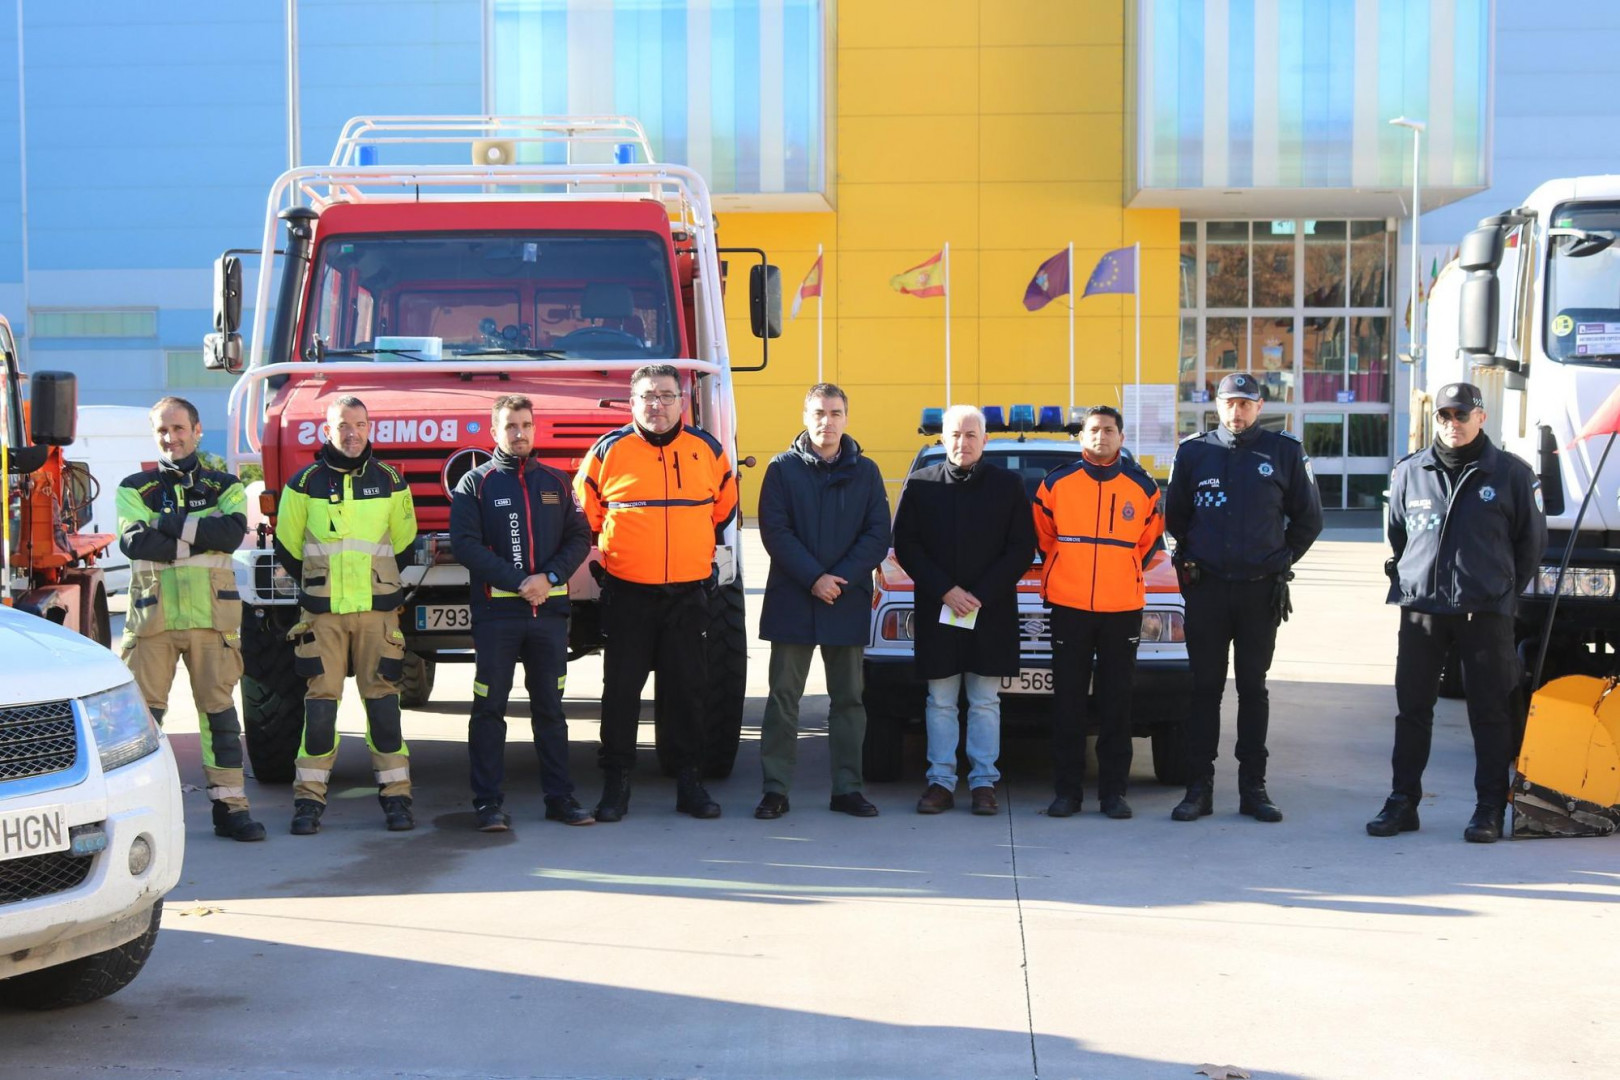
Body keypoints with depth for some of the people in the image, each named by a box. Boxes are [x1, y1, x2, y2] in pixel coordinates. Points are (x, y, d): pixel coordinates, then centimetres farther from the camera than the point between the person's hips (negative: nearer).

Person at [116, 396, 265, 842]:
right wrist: (201, 536, -11)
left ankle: (230, 806, 6)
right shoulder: (135, 488, 10)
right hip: (152, 616, 0)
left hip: (211, 616, 0)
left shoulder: (224, 487, 12)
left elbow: (233, 533, -9)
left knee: (219, 710, 2)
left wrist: (168, 524, -9)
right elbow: (134, 542, -9)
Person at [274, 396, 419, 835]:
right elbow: (287, 548, 11)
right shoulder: (304, 484, 3)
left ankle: (396, 796, 5)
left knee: (383, 699, 0)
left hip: (377, 609, 1)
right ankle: (309, 799, 3)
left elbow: (403, 547, 16)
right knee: (320, 702, -3)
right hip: (322, 614, -1)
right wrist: (317, 585, 13)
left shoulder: (390, 483, 7)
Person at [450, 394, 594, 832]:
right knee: (489, 707, -1)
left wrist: (551, 577, -9)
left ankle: (560, 796, 11)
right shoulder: (475, 484, 3)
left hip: (549, 611, 3)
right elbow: (466, 545, -8)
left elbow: (579, 537, 9)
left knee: (550, 707, 7)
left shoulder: (555, 483, 13)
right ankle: (487, 802, 2)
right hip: (495, 612, -3)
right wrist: (519, 581, -14)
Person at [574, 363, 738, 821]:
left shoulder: (707, 450, 6)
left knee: (686, 690, 6)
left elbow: (724, 507, 21)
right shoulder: (608, 451, -1)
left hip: (689, 594, 2)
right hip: (627, 594, -2)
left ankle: (690, 783, 14)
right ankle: (615, 785, 8)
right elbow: (585, 510, 11)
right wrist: (612, 548, 10)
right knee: (621, 692, 1)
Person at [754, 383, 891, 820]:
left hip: (848, 603, 2)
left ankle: (847, 787, 12)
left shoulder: (865, 472, 7)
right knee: (784, 697, 0)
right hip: (792, 600, -2)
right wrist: (813, 578, -15)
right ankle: (775, 788, 3)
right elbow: (775, 531, -5)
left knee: (848, 698, 6)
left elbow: (878, 535, 1)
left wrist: (841, 578, -11)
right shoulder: (783, 469, 2)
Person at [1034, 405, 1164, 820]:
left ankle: (1113, 790, 8)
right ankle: (1067, 789, 8)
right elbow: (1042, 535, 16)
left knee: (1117, 703, 3)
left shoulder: (1143, 487, 4)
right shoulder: (1057, 483, 2)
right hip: (1068, 606, 0)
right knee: (1068, 702, 2)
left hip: (1123, 608, 0)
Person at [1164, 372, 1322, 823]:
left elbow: (1308, 518, 10)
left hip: (1261, 592, 0)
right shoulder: (1194, 452, 4)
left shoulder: (1285, 452, 2)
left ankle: (1253, 788, 10)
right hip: (1206, 590, 0)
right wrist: (1192, 559, 8)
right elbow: (1175, 515, 15)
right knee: (1205, 688, 2)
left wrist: (1280, 562, 6)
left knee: (1253, 688, 6)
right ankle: (1199, 787, 5)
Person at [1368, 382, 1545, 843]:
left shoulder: (1510, 474, -1)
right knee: (1412, 709, 5)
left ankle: (1489, 810, 7)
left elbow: (1531, 543, 8)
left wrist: (1504, 592, 8)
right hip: (1420, 610, 2)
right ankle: (1402, 802, 12)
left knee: (1491, 713, 1)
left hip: (1485, 613, -2)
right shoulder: (1410, 472, 6)